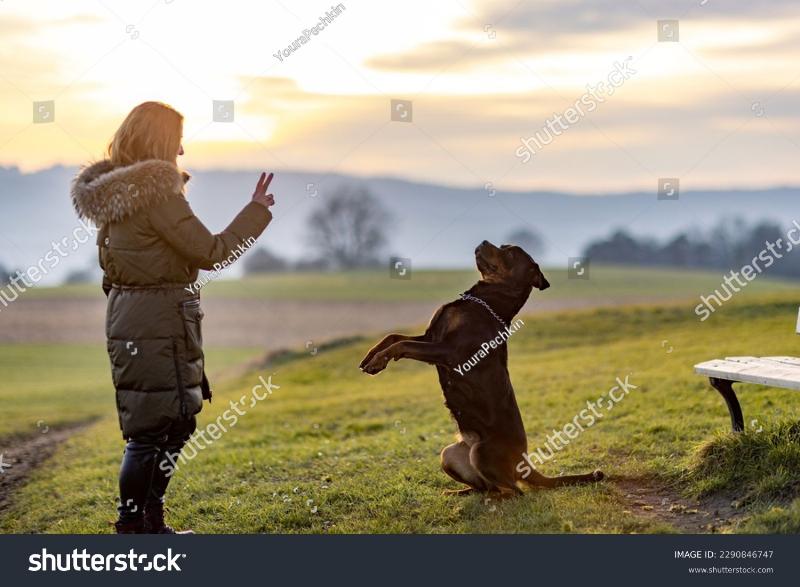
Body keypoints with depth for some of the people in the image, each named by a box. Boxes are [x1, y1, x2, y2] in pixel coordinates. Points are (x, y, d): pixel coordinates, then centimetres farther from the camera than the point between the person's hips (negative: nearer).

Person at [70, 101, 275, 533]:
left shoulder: (116, 189, 11)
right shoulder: (155, 190, -17)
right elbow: (210, 253, -16)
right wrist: (256, 211, -6)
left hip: (130, 315, 10)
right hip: (157, 323, -10)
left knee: (174, 424, 18)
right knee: (151, 432, -2)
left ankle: (150, 525, 26)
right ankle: (132, 529, 5)